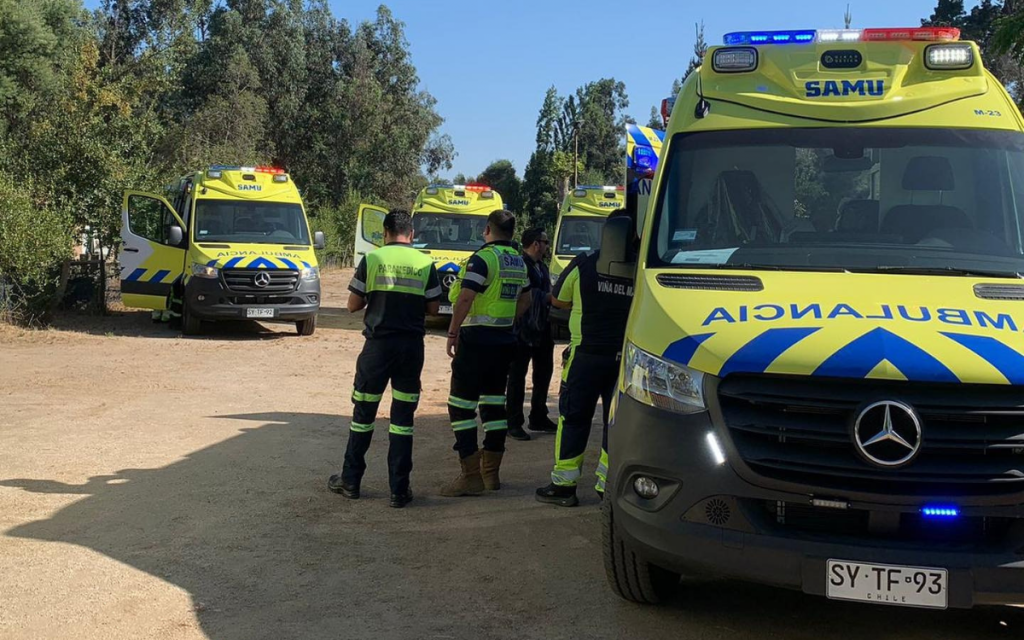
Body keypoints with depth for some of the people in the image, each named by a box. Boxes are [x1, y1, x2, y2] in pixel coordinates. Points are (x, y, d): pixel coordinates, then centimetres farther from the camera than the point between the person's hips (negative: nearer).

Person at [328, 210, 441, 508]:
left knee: (363, 412, 11)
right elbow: (433, 308, 4)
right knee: (403, 417, 6)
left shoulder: (372, 259, -3)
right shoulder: (425, 263, 0)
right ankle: (399, 490, 6)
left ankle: (350, 481, 21)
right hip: (411, 346, 1)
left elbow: (353, 304, -1)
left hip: (378, 344, -1)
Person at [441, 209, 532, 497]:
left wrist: (452, 334, -14)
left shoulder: (483, 258, -14)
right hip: (504, 341, 8)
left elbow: (464, 299, -21)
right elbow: (525, 300, 22)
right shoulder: (518, 262, 11)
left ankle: (471, 476, -7)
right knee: (494, 404, 14)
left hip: (476, 340, -8)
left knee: (461, 405, -4)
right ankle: (491, 473, 19)